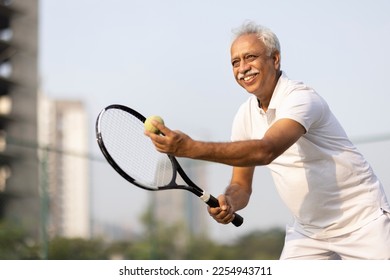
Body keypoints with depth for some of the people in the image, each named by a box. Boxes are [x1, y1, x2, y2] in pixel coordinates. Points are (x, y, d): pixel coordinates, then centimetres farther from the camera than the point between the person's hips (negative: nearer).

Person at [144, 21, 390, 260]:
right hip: (308, 229, 6)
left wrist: (191, 148, -46)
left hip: (361, 222, -6)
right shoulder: (246, 116, 1)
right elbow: (242, 184, 5)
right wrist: (229, 203, -20)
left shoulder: (301, 99, -22)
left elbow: (266, 151, -40)